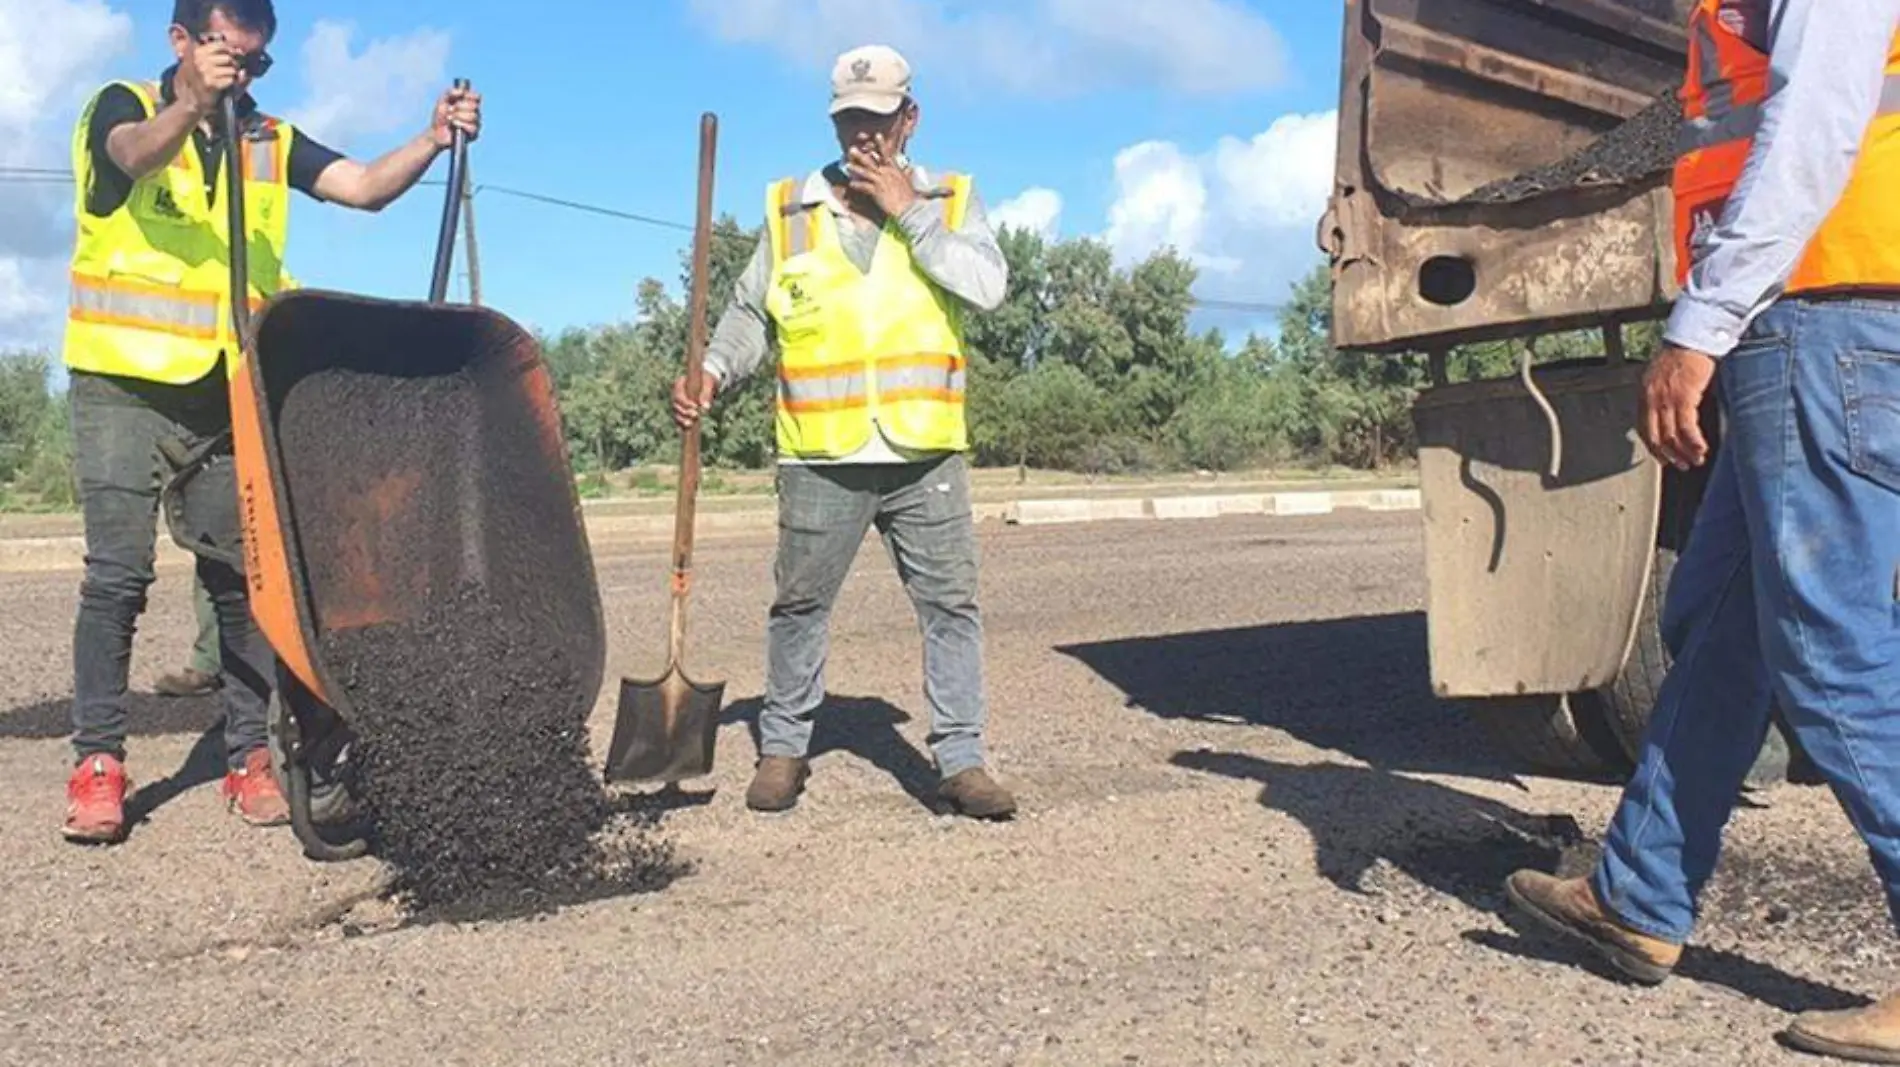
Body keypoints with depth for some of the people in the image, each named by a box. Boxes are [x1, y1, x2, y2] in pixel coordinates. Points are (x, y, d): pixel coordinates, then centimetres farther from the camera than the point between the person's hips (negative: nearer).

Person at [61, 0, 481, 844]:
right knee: (117, 573, -7)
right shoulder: (123, 108, 2)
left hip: (232, 392, 3)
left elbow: (367, 187, -3)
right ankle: (98, 763, -1)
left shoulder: (272, 142, 12)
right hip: (126, 385, -3)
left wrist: (435, 139, -20)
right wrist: (190, 104, -43)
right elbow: (138, 154, -22)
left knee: (243, 576, 2)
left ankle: (250, 757, 7)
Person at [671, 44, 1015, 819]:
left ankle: (961, 759, 10)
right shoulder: (789, 209, 7)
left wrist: (909, 211, -10)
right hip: (822, 459, 0)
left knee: (950, 603, 1)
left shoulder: (950, 199, 6)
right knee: (800, 604, 9)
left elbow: (987, 287, -10)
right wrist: (712, 373, -9)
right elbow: (749, 313, 8)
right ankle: (783, 747, 25)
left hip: (925, 454, 0)